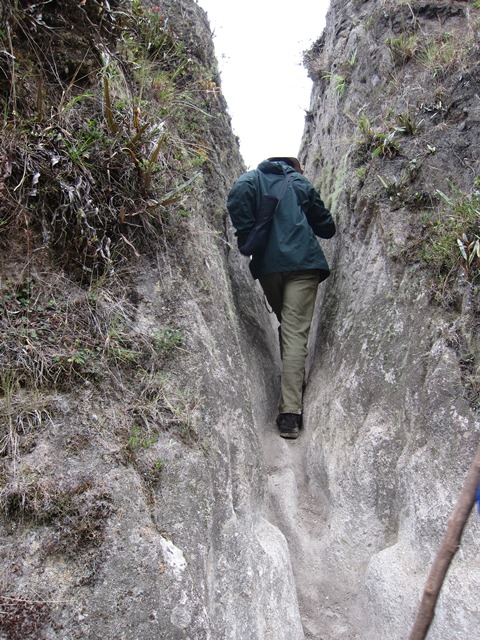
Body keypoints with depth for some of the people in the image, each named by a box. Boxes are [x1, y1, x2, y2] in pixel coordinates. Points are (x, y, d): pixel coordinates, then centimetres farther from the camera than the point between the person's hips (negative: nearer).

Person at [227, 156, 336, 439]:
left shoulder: (252, 177, 17)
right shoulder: (300, 182, 18)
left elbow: (237, 199, -9)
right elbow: (327, 228, 19)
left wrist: (248, 240, -3)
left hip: (267, 265, 2)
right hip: (302, 263, -2)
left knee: (287, 327, 19)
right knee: (296, 334, -9)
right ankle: (291, 412, -17)